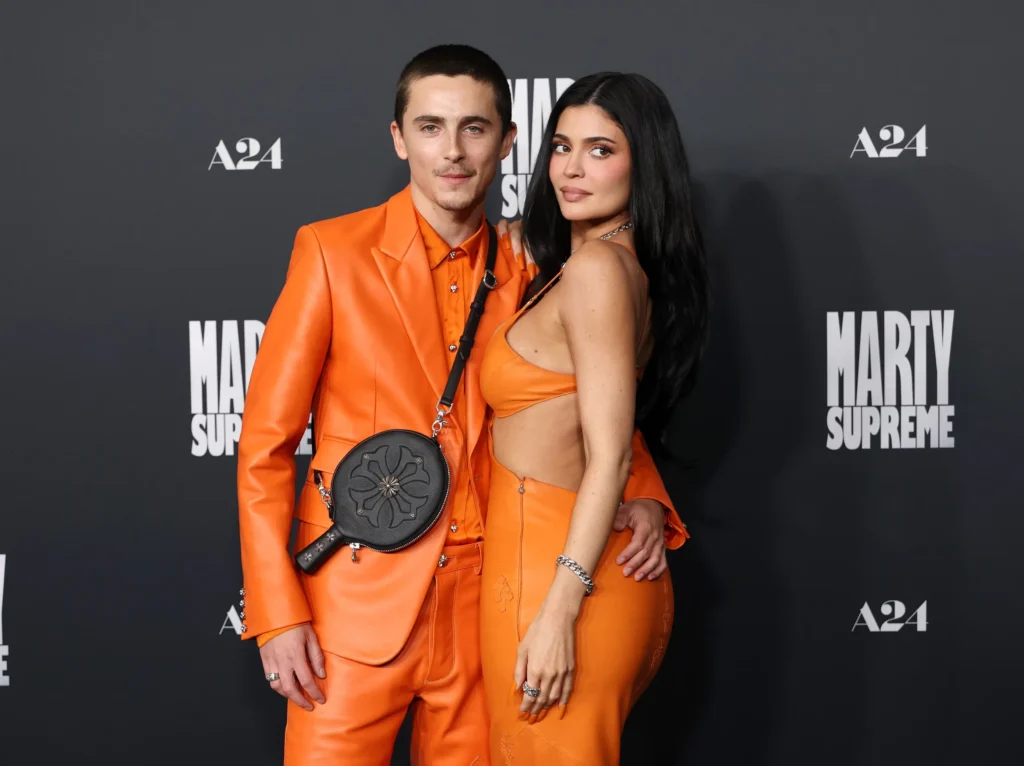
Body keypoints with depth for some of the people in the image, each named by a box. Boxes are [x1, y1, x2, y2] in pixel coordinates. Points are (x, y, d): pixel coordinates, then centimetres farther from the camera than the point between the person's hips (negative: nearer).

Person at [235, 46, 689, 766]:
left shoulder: (525, 272, 5)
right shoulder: (332, 251, -5)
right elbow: (266, 442, -4)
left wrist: (644, 496, -4)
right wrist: (278, 617, -10)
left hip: (481, 602, 3)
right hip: (360, 597, -3)